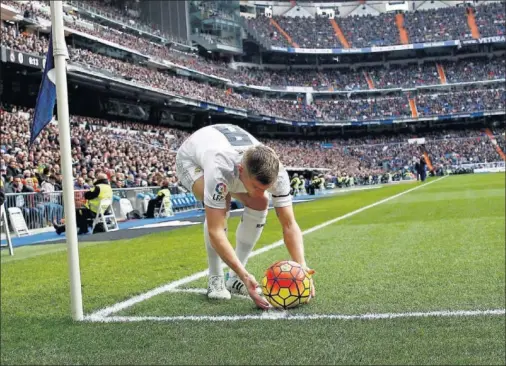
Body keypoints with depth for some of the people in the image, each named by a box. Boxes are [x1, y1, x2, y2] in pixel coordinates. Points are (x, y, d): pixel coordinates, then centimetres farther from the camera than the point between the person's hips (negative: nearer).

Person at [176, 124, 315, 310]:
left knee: (260, 204, -17)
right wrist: (245, 276, -54)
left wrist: (302, 266, -46)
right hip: (191, 157, -4)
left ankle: (234, 277, -3)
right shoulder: (220, 170, -49)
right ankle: (215, 279, -14)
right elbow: (215, 232, -48)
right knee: (221, 205, -32)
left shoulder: (276, 172, -35)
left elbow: (289, 224, -31)